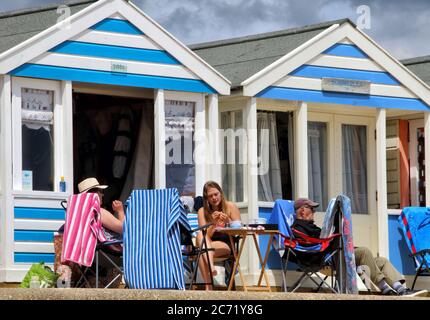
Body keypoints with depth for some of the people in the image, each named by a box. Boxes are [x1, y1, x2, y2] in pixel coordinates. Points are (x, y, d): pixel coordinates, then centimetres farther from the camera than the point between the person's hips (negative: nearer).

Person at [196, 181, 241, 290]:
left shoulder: (230, 207, 3)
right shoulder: (202, 211, 7)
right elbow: (206, 235, -2)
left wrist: (228, 221, -18)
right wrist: (214, 223, -19)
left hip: (227, 245, -2)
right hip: (210, 245, 2)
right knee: (200, 235, -35)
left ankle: (208, 288, -44)